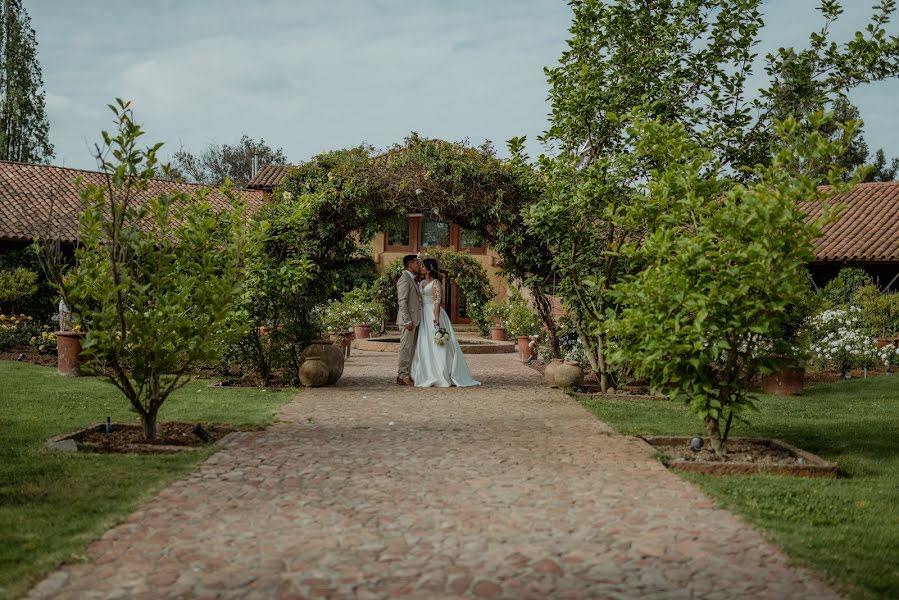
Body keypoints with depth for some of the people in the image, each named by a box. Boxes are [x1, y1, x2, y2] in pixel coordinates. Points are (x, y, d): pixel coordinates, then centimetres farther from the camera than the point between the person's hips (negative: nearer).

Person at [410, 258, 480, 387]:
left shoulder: (435, 283, -9)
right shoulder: (422, 282, 15)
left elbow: (437, 302, -16)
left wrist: (436, 320, -23)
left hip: (433, 315, -8)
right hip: (423, 316, 8)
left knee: (435, 346, -7)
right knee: (424, 346, 8)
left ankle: (442, 377, -3)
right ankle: (428, 376, 13)